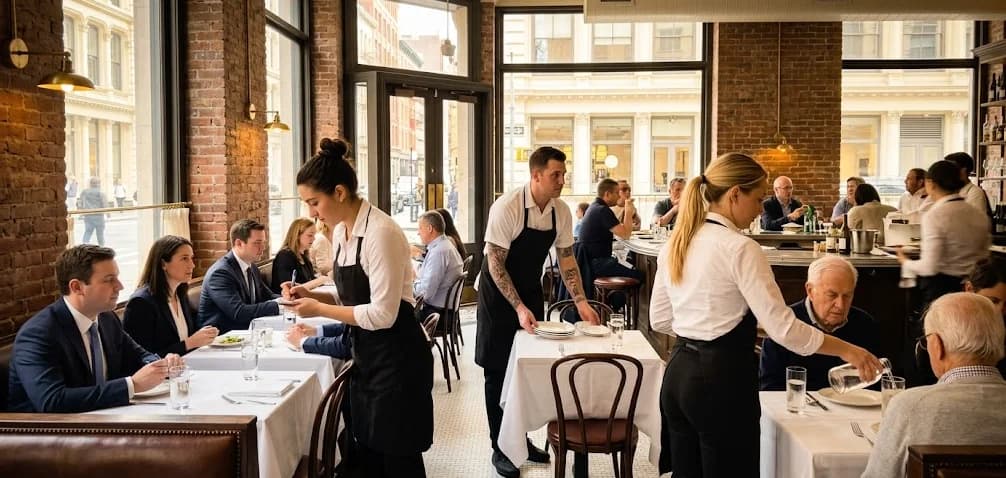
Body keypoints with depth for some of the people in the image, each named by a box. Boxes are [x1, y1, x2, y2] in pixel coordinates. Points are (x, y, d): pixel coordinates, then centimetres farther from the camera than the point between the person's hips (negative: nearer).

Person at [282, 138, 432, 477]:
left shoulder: (381, 233, -22)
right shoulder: (341, 232, 6)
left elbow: (382, 315, -24)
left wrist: (319, 309, -17)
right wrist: (312, 295, 1)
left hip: (397, 359, -9)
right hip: (366, 357, 9)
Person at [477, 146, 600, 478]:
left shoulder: (561, 212, -8)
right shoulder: (506, 207, -25)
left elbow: (566, 260, 1)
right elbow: (494, 263, -24)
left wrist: (580, 301, -9)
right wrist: (518, 307, -30)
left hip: (531, 292, 5)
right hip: (498, 294, -5)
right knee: (498, 371, 2)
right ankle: (500, 448, 13)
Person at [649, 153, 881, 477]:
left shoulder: (675, 244, 7)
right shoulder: (740, 248, -15)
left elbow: (660, 320, 13)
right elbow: (782, 327, -18)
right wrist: (846, 350, -7)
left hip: (678, 374, 8)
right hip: (722, 378, -8)